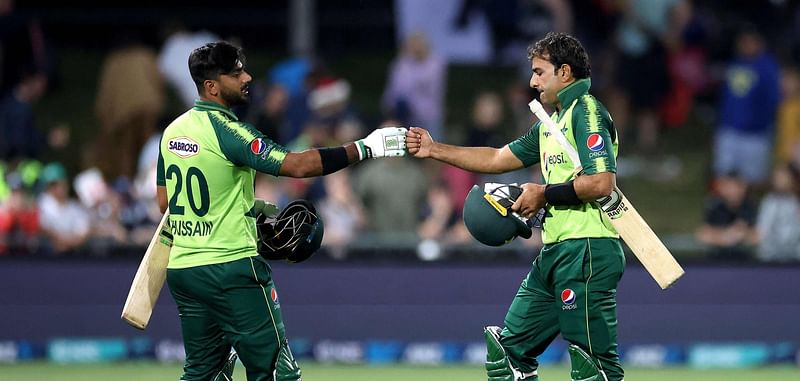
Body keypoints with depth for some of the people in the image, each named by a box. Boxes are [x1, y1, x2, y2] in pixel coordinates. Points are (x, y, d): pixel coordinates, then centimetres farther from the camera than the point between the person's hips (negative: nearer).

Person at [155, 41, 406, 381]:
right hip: (231, 268, -8)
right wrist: (365, 147, -20)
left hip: (181, 269, 8)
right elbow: (298, 165, -23)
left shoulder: (173, 131, 9)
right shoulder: (225, 130, -15)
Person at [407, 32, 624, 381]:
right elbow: (498, 159, 26)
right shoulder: (552, 123, 22)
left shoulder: (586, 112, -9)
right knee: (510, 346, 14)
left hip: (586, 251, -11)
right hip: (556, 252, 11)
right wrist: (434, 150, 22)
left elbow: (601, 182, -20)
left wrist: (545, 194, -12)